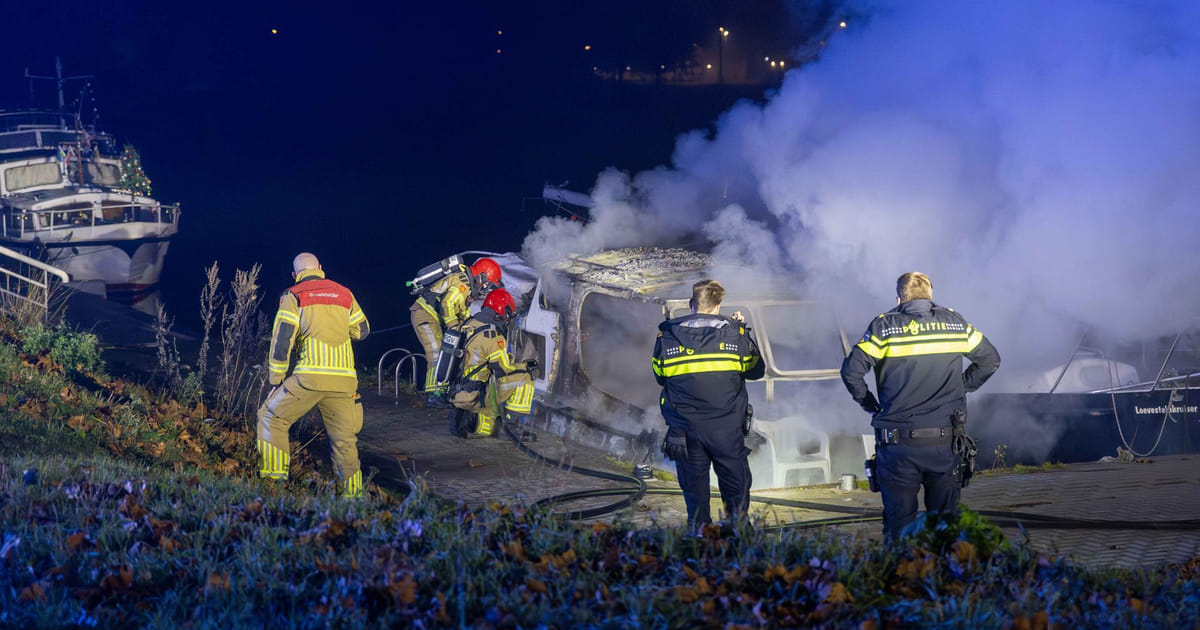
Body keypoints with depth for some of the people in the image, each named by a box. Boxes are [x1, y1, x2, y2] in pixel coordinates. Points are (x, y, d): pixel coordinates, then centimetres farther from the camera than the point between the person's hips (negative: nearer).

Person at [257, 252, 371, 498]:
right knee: (345, 439, 12)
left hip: (310, 376, -4)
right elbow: (362, 330, 28)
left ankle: (274, 480, 1)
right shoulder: (344, 294, 17)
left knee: (272, 418, 11)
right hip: (344, 380, 4)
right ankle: (353, 494, 11)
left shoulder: (293, 297, 5)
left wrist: (276, 381, 6)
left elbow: (281, 342, -2)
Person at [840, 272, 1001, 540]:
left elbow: (851, 370, -6)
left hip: (899, 445, -2)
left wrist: (869, 405, 7)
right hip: (945, 442, 2)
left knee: (899, 524, 5)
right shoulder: (955, 322, 8)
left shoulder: (884, 326, -1)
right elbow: (990, 360, 18)